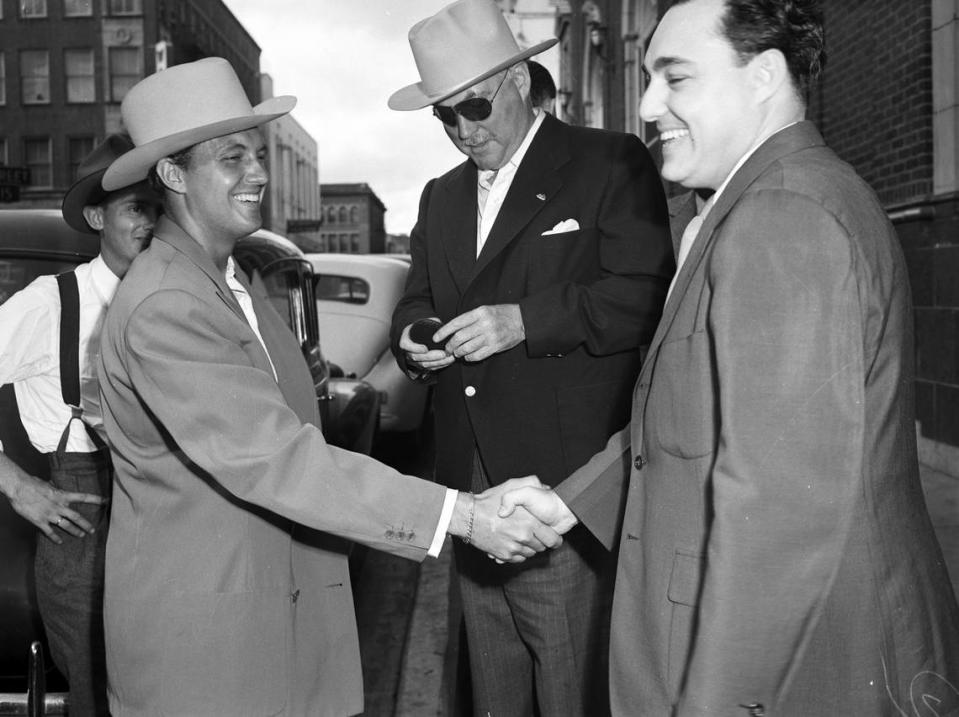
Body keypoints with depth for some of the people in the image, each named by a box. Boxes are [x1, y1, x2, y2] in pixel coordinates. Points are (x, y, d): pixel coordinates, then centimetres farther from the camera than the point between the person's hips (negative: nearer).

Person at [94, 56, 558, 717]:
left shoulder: (231, 279, 11)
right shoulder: (163, 306, -20)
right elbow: (272, 458, -27)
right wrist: (462, 515, -29)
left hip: (277, 601, 8)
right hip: (201, 631, -8)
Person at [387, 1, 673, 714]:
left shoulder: (611, 164, -1)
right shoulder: (441, 197, 20)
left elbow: (644, 296, -12)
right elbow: (416, 304, 20)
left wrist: (523, 320, -20)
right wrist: (414, 340, -3)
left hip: (566, 488, -6)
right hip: (469, 491, 6)